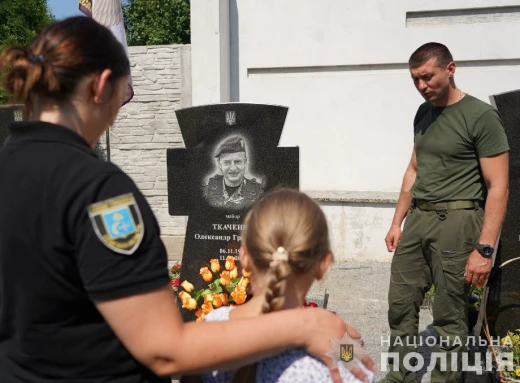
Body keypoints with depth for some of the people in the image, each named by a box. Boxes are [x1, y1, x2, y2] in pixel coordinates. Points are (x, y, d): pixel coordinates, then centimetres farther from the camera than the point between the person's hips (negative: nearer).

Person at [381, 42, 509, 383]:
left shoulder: (481, 116, -9)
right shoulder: (423, 113, 13)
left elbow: (498, 187, -12)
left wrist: (485, 248, -18)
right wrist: (397, 222, 16)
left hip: (456, 221, -7)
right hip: (417, 218, 7)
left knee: (449, 316, 2)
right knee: (401, 305, 9)